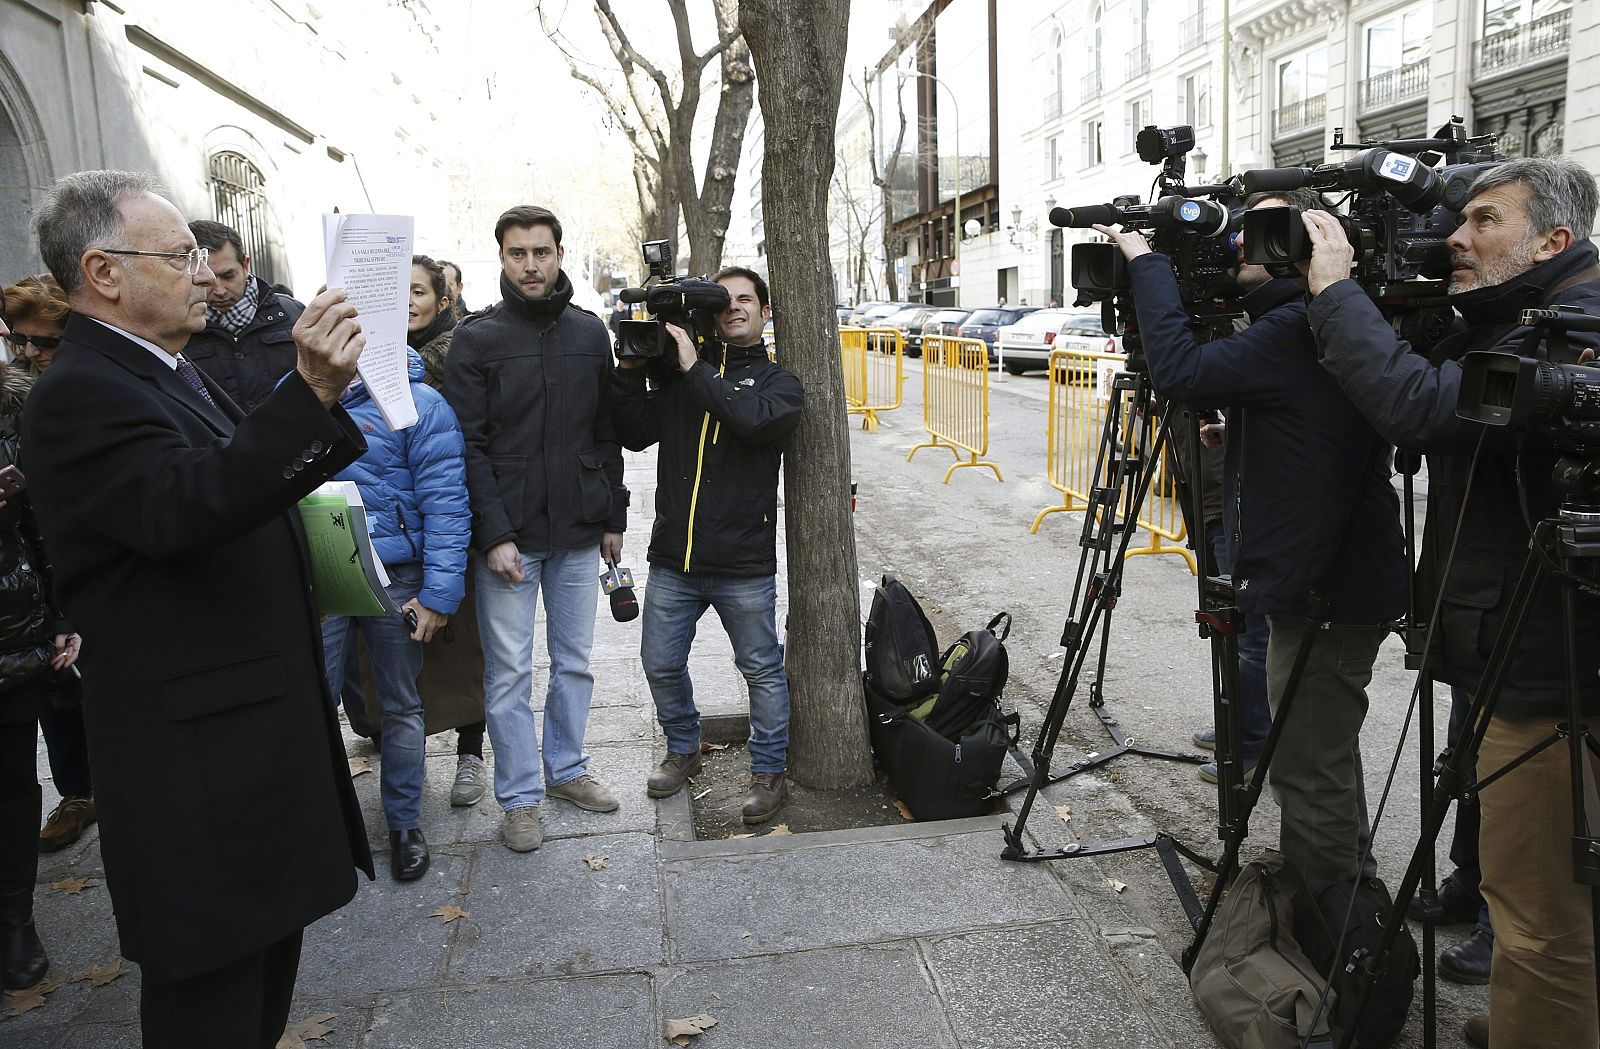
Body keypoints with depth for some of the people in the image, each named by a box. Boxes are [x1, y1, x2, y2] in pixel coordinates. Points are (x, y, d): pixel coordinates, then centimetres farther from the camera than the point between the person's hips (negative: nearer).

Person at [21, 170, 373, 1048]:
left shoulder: (168, 372, 14)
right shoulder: (79, 396, -19)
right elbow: (185, 509, -37)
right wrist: (311, 393, -44)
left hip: (262, 723, 10)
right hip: (199, 755, -10)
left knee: (267, 937, 23)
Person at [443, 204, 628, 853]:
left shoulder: (590, 334, 7)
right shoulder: (477, 339, -4)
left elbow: (606, 433, 10)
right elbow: (468, 446, -8)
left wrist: (613, 517, 8)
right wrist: (494, 534, -15)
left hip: (578, 532, 4)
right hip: (508, 534, -3)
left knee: (574, 661, 14)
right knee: (509, 673, 5)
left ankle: (565, 768, 32)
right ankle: (520, 797, 18)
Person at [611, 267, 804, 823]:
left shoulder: (778, 382, 1)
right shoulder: (678, 372, 9)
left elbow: (755, 420, -21)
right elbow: (636, 434, 4)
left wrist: (695, 370, -18)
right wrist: (630, 373, -7)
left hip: (744, 566, -3)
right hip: (673, 558, 3)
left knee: (762, 671, 9)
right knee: (661, 664, 14)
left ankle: (768, 771, 26)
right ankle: (682, 751, 37)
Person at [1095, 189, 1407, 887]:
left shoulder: (1299, 330, -20)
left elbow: (1180, 371, -28)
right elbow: (1221, 384, 17)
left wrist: (1148, 263, -16)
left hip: (1322, 594, -11)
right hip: (1337, 585, 11)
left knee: (1310, 770, 2)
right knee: (1324, 754, 26)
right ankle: (1349, 889, 44)